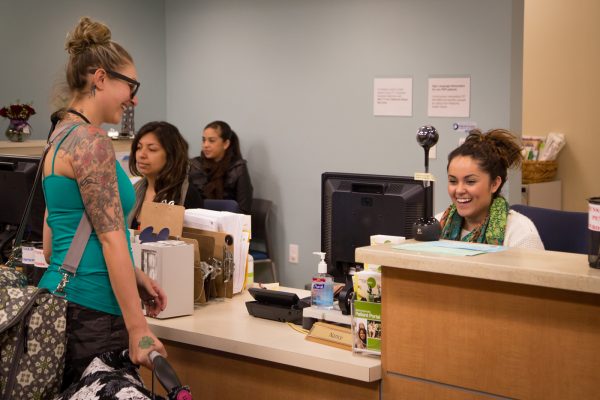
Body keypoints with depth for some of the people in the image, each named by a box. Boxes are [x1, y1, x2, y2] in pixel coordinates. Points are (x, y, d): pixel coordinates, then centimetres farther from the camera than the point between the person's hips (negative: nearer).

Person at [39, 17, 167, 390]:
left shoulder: (63, 136, 16)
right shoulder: (91, 140, -14)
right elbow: (111, 237, -18)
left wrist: (134, 276, 18)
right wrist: (139, 328, -19)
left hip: (59, 296, 10)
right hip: (89, 311, -10)